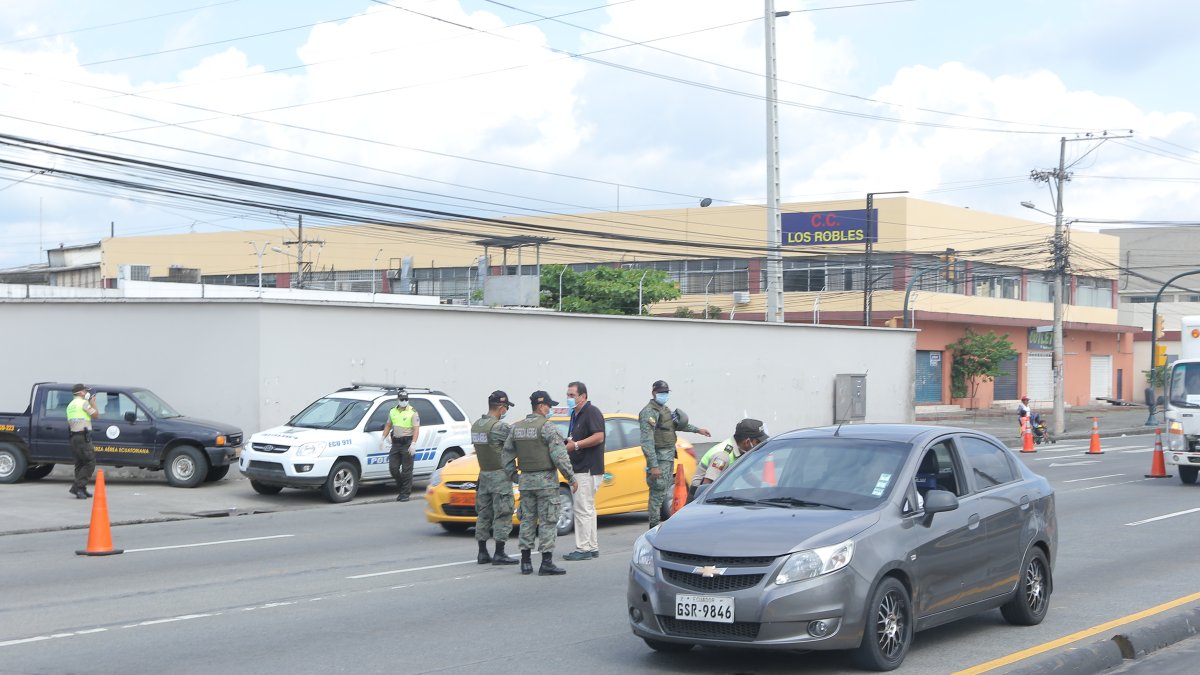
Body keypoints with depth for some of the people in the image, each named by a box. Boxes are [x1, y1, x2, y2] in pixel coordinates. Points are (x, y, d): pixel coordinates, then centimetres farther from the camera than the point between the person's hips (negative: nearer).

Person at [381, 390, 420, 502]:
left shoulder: (412, 413, -5)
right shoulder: (393, 412, 12)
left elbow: (416, 429, -11)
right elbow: (388, 426, 21)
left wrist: (413, 444, -21)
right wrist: (384, 438, 8)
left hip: (407, 443, -5)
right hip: (395, 442, 5)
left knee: (406, 470, -3)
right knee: (393, 467, 2)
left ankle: (405, 493, 3)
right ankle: (401, 486, 23)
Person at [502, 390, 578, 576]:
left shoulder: (517, 428, 8)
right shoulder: (547, 427, -12)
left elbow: (507, 454, 12)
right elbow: (559, 456, -16)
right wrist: (571, 478, -10)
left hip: (525, 480, 6)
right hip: (545, 480, -6)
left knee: (527, 519, 12)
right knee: (548, 521, -2)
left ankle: (526, 562, 13)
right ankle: (546, 563, -5)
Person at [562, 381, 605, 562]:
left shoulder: (592, 412, -11)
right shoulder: (575, 415, 20)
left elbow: (598, 437, -22)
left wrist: (575, 445, -22)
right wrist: (566, 443, 11)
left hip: (588, 469, -11)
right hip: (578, 469, 11)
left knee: (582, 509, -11)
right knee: (586, 509, 13)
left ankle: (583, 549, -9)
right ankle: (592, 547, 19)